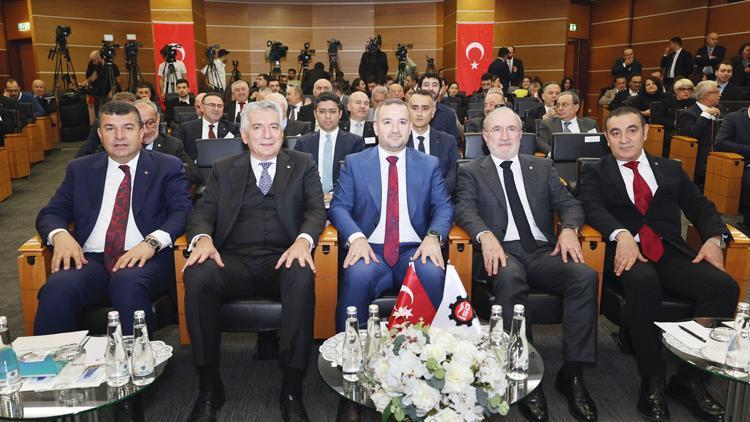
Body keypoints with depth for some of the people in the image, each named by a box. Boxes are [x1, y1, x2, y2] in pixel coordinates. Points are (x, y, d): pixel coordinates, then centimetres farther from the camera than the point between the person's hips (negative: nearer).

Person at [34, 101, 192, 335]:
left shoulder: (167, 167, 11)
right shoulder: (80, 169, 20)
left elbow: (182, 212, -1)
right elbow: (50, 213, 17)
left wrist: (152, 242, -20)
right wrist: (60, 234, -8)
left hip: (146, 258, -2)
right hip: (91, 260, 3)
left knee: (127, 283, -36)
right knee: (58, 287, -30)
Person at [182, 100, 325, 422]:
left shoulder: (303, 165, 16)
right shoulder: (224, 170, 19)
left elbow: (316, 210, 4)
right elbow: (202, 212, 10)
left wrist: (303, 239, -18)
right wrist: (203, 238, -14)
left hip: (282, 258, -1)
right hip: (234, 260, 2)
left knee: (302, 277, -36)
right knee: (197, 276, -30)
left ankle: (291, 390, -26)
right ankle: (209, 387, -16)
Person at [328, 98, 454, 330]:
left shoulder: (429, 164, 15)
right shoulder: (354, 163, 12)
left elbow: (444, 206, 8)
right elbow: (338, 207, 4)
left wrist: (434, 236, -14)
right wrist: (356, 237, -16)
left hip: (414, 250, 1)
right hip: (369, 250, -1)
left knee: (433, 275, -32)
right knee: (357, 276, -34)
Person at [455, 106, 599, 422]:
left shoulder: (542, 167, 22)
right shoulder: (472, 172, 13)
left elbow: (568, 202, 14)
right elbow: (465, 209, -3)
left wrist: (569, 228, -9)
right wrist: (486, 235, -24)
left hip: (543, 250, 3)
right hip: (503, 251, -3)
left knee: (585, 276, -27)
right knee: (510, 277, -38)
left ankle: (572, 373, -17)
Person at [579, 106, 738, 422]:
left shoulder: (670, 169, 25)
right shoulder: (595, 172, 15)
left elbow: (700, 207, 16)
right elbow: (593, 207, -4)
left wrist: (714, 238, -5)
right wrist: (622, 234, -23)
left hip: (671, 253, 4)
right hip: (626, 253, -3)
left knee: (724, 286, -26)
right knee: (643, 281, -38)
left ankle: (690, 379, -11)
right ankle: (653, 384, -22)